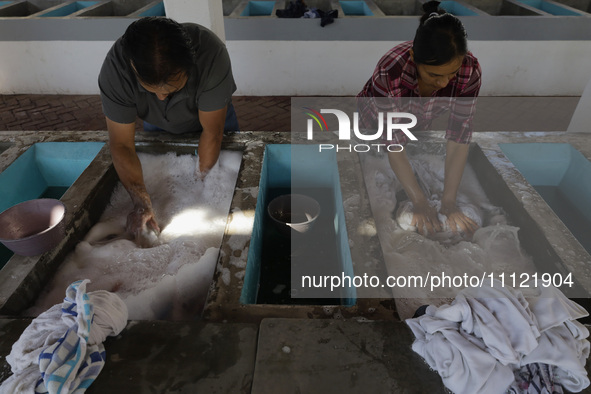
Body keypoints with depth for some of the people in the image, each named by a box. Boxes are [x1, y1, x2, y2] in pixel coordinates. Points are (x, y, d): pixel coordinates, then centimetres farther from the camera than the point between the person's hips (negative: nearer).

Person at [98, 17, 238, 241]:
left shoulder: (211, 54, -44)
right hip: (157, 125, 2)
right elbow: (122, 144, -30)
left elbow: (212, 132, -35)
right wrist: (141, 203, -39)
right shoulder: (114, 70, -37)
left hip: (210, 115, -1)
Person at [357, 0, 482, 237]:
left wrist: (449, 203, -34)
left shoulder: (470, 70, -33)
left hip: (422, 124, 3)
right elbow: (394, 143, -37)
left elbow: (458, 138, -30)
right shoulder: (389, 72, -42)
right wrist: (420, 203, -37)